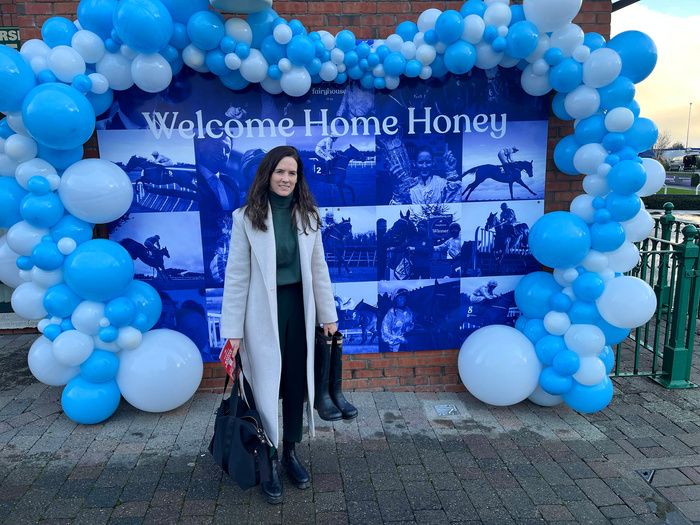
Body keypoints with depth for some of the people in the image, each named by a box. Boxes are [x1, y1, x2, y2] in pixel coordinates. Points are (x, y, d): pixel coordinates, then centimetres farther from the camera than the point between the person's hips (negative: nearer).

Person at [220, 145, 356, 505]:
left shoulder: (308, 215, 2)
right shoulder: (246, 218, -9)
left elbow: (318, 269, 6)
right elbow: (236, 276, -8)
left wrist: (328, 315, 7)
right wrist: (233, 331, -9)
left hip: (299, 308, 4)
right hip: (264, 312, -3)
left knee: (297, 383, 14)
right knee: (267, 387, 8)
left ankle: (290, 454, 36)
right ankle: (269, 463, 29)